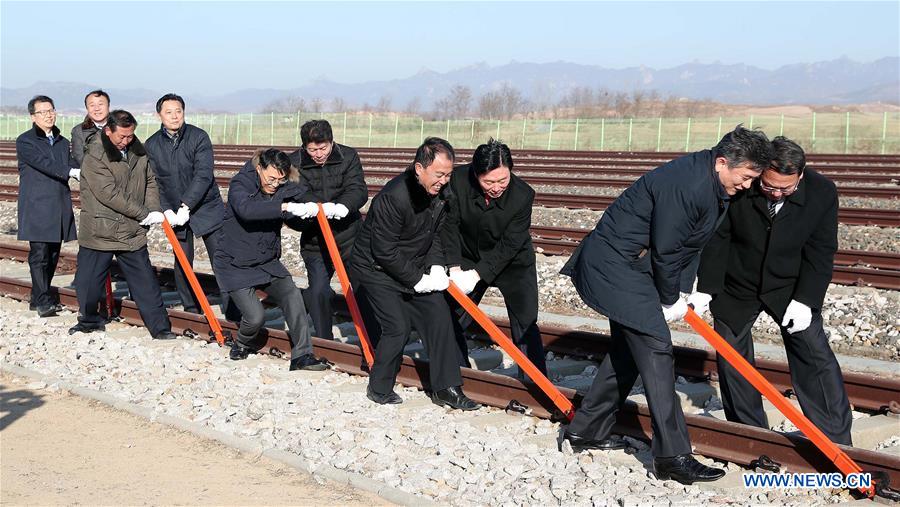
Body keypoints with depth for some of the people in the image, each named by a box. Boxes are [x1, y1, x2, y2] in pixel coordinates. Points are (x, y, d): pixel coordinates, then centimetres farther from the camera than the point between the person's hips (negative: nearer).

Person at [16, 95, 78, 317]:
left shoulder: (62, 142, 18)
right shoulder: (25, 141, -2)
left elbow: (71, 167, 9)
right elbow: (44, 164, -16)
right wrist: (72, 172, -27)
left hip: (59, 208, 6)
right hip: (37, 208, -6)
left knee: (53, 255, 8)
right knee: (39, 254, -10)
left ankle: (39, 298, 18)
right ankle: (43, 302, -10)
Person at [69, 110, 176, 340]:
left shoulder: (139, 152, 4)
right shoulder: (95, 157, -15)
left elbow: (150, 182, 14)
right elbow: (110, 194, -20)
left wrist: (154, 209, -5)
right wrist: (145, 214, -17)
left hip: (132, 232, 4)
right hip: (98, 232, -4)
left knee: (145, 281, 4)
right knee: (87, 281, 7)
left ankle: (160, 328, 9)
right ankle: (89, 321, 30)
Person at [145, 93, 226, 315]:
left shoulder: (199, 137, -10)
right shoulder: (151, 145, 0)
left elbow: (203, 176, -17)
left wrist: (185, 206, -24)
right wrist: (167, 211, -14)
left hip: (206, 207, -3)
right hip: (175, 212, 3)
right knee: (182, 262, 6)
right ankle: (191, 310, 17)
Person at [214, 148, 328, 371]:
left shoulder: (283, 189, -2)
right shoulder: (240, 185, -17)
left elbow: (298, 223, -1)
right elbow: (246, 210, -39)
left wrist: (310, 210, -23)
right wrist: (284, 207, -47)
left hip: (267, 262, 5)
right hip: (235, 265, -5)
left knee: (292, 296, -17)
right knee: (255, 316, -13)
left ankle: (302, 356, -13)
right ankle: (241, 345, 21)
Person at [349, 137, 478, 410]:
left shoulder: (440, 192, -6)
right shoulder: (393, 198, -30)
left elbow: (436, 233, 8)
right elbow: (385, 252, -26)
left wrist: (436, 267, -8)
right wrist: (417, 280, -19)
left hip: (414, 267, 8)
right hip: (375, 268, -7)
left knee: (439, 315, -2)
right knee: (397, 327, -14)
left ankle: (446, 388, 6)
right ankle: (379, 389, 8)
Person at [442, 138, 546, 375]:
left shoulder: (523, 194, -29)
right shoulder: (458, 180, -24)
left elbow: (509, 244, -24)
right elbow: (449, 225, -16)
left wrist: (478, 274, -29)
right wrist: (454, 266, -24)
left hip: (513, 261, -3)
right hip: (468, 257, 3)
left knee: (525, 324, -10)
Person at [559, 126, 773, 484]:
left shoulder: (712, 183, 5)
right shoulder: (687, 186, -27)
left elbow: (693, 242, 12)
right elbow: (665, 250, -22)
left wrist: (685, 291, 5)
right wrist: (670, 300, -8)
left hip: (626, 265, 11)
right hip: (616, 264, -11)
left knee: (628, 349, 17)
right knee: (655, 350, -11)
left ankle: (586, 430, 28)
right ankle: (672, 456, -8)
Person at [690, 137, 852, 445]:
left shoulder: (822, 193, -19)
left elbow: (820, 253, -13)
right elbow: (717, 240, -14)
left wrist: (804, 299, -19)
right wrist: (706, 289, -17)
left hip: (790, 287, 0)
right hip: (736, 286, 1)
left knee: (814, 354, -7)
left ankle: (836, 439, 0)